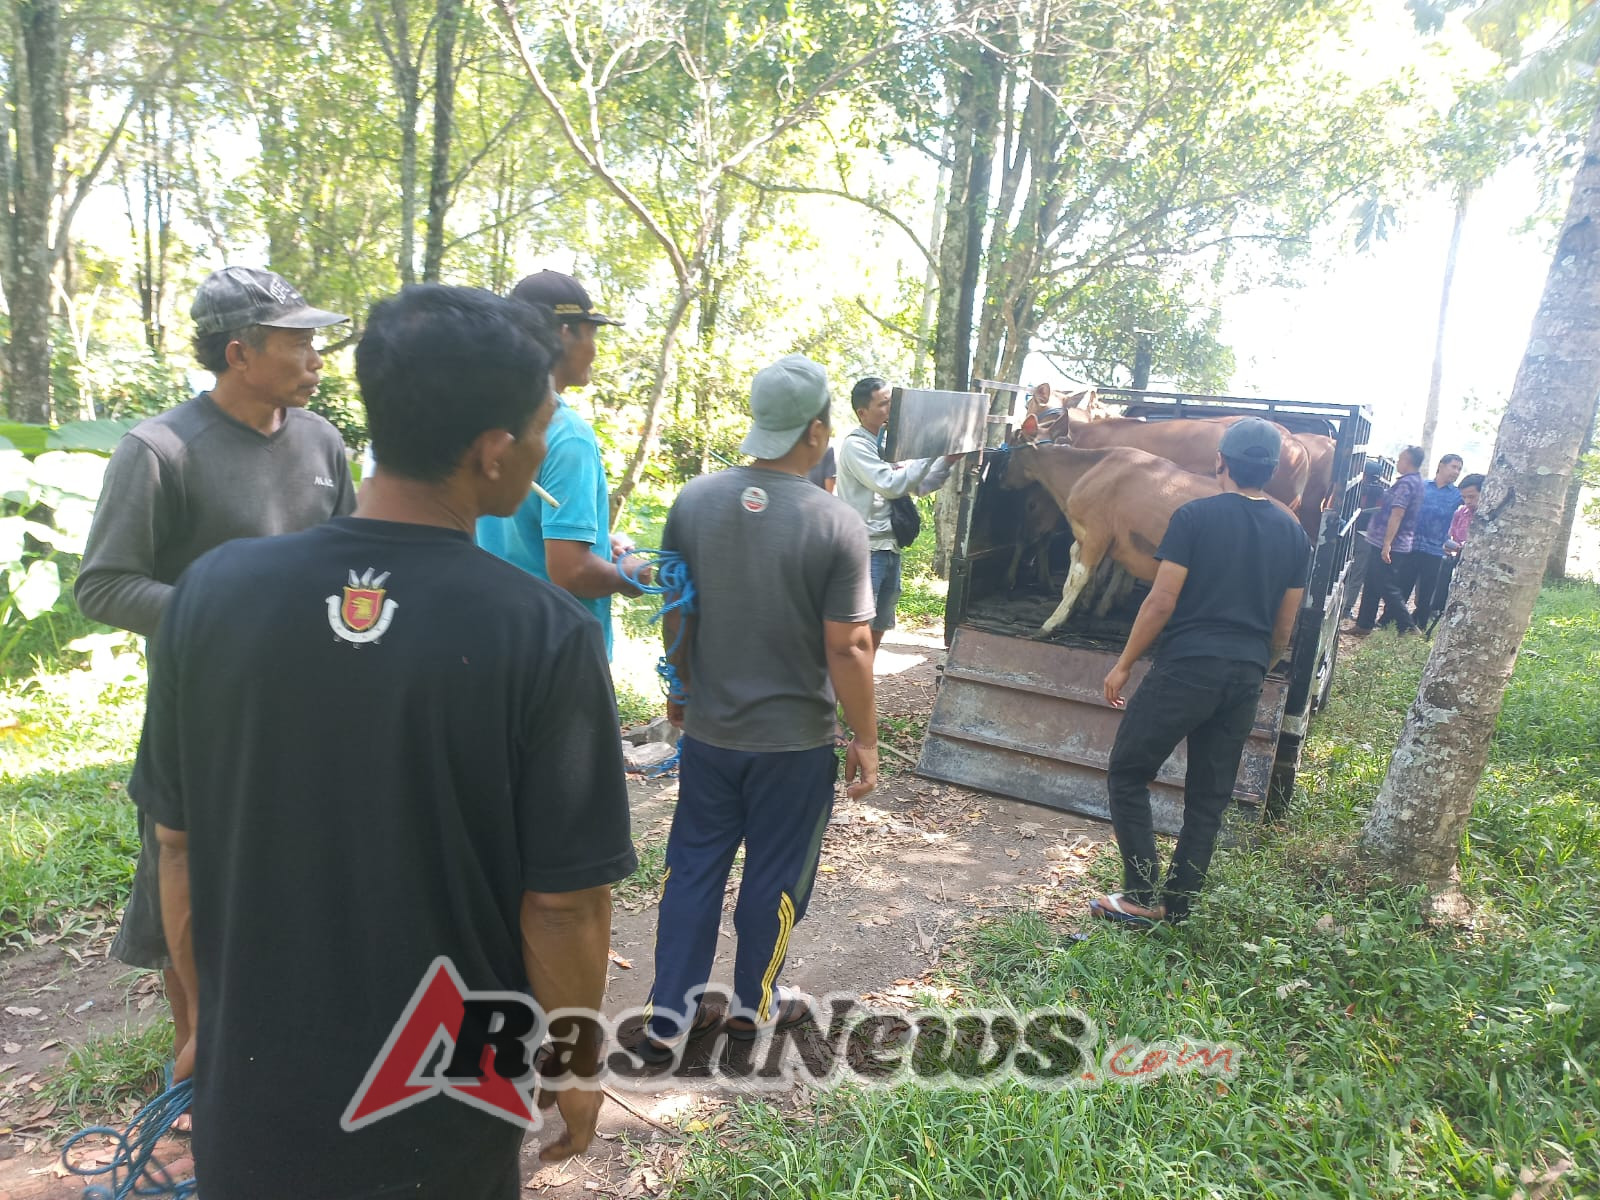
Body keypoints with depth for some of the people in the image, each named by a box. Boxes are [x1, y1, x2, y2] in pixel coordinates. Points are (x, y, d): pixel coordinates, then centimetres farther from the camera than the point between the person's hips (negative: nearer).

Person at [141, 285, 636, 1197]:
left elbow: (179, 845, -4)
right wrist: (576, 1066, 0)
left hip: (257, 1085, 3)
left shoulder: (215, 590, -14)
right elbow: (564, 903, -18)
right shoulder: (545, 634, -24)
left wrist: (213, 1017, 12)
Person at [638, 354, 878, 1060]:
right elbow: (847, 648, -16)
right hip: (795, 739, -3)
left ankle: (669, 1016, 27)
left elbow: (674, 613, 2)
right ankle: (754, 1005, 36)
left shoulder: (693, 501, -7)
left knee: (694, 867, 18)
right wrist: (865, 741, -4)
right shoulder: (836, 526, -18)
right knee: (775, 877, 16)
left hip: (708, 730, 4)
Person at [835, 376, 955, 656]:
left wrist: (947, 461, 2)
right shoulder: (855, 445, -12)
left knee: (878, 627, 15)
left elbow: (918, 486, 17)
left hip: (890, 549, 9)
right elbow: (890, 485, -22)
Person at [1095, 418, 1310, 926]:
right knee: (1209, 797, 13)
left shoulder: (1196, 516, -8)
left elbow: (1161, 602, -11)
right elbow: (1285, 626, 13)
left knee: (1127, 774, 7)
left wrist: (1124, 664, -3)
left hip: (1187, 667, -6)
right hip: (1245, 677, 6)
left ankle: (1143, 897, 4)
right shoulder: (1294, 533, 9)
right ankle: (1177, 906, 19)